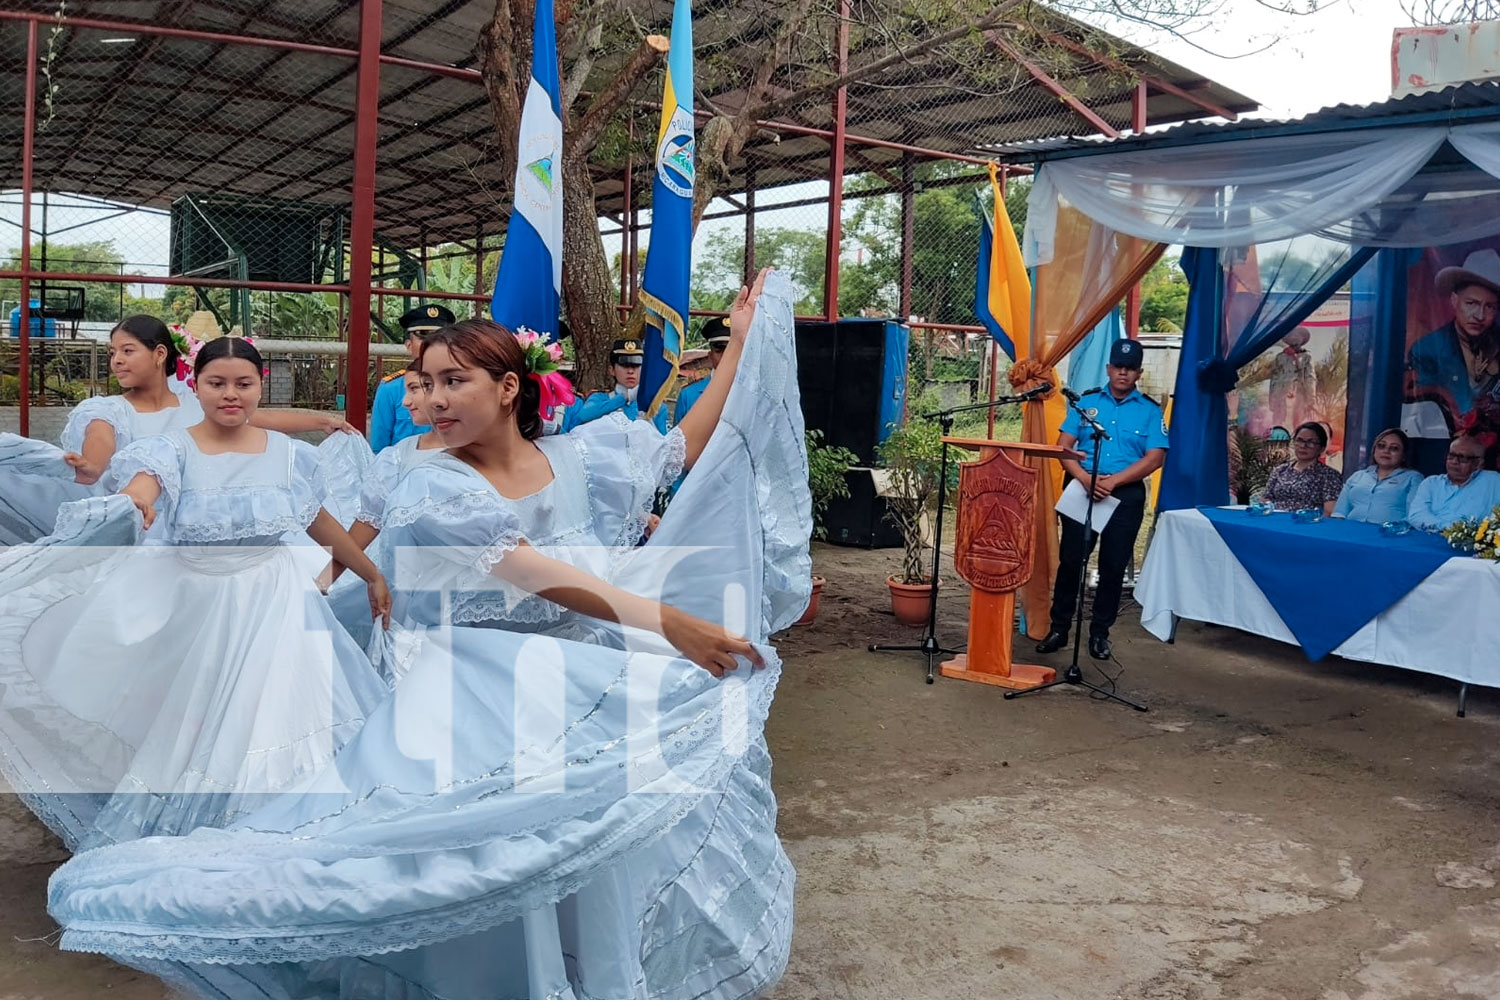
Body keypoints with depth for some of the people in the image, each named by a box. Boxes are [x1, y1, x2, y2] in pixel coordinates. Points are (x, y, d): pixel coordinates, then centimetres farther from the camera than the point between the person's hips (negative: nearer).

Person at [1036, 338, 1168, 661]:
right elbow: (1063, 446, 0)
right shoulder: (1087, 402, 7)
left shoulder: (1150, 410, 4)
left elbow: (1155, 458, -6)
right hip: (1083, 488, 0)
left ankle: (1100, 634, 17)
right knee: (1070, 560, 0)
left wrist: (1113, 481, -16)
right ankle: (1059, 628, 11)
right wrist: (1085, 478, -17)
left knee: (1114, 566, 6)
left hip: (1126, 494, 0)